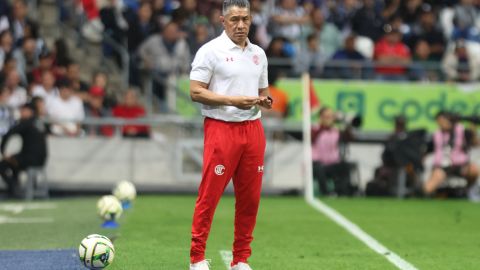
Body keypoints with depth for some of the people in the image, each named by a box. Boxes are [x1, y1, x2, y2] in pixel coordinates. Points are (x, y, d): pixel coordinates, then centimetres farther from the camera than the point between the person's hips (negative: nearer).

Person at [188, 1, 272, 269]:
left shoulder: (259, 54, 15)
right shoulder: (211, 51, -4)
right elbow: (196, 91, -9)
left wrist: (265, 100, 1)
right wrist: (232, 100, -17)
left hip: (253, 129, 6)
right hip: (221, 128, -6)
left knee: (250, 197, 5)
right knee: (209, 195, -6)